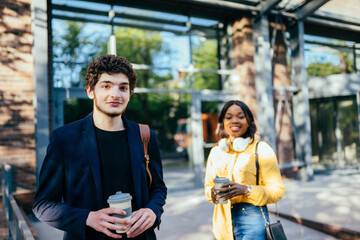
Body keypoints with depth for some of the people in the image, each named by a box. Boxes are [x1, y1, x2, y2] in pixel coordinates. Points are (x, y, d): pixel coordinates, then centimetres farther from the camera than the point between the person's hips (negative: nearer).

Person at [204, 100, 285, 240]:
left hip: (251, 219, -4)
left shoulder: (261, 149, -4)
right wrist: (212, 192, -7)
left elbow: (277, 190, -7)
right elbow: (208, 184, 16)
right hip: (223, 221, 4)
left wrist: (246, 190, -22)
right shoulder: (216, 151, 8)